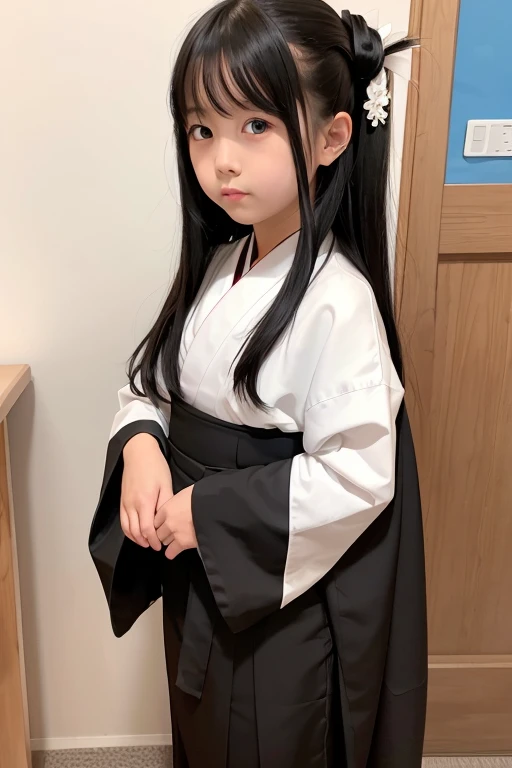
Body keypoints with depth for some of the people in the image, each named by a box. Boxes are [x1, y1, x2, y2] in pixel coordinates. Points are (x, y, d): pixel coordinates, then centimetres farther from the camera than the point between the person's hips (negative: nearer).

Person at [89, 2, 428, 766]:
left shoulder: (335, 300, -26)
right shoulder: (218, 263, -3)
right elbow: (153, 374, 7)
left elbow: (357, 475, -25)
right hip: (200, 574, 7)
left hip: (283, 595, -6)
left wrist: (211, 514, -21)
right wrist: (141, 443, -14)